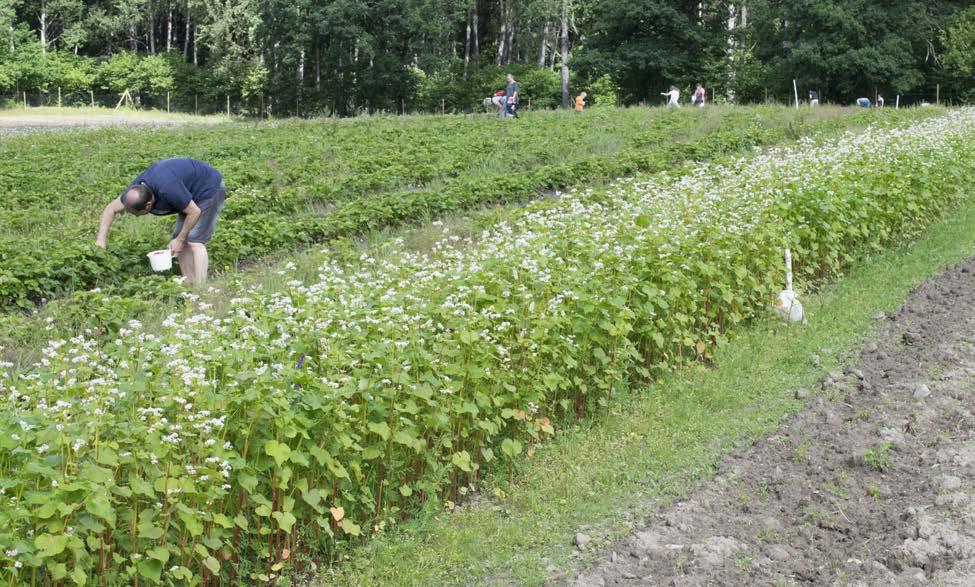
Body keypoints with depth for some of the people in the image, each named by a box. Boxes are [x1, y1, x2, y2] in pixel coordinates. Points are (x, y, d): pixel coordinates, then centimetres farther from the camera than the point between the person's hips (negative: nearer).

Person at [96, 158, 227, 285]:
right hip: (193, 193, 8)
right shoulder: (135, 190, -13)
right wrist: (101, 239, -7)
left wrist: (180, 240, -16)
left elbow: (194, 212, -26)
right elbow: (111, 209, 2)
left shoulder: (168, 189, -38)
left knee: (195, 242, -17)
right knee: (183, 243, 3)